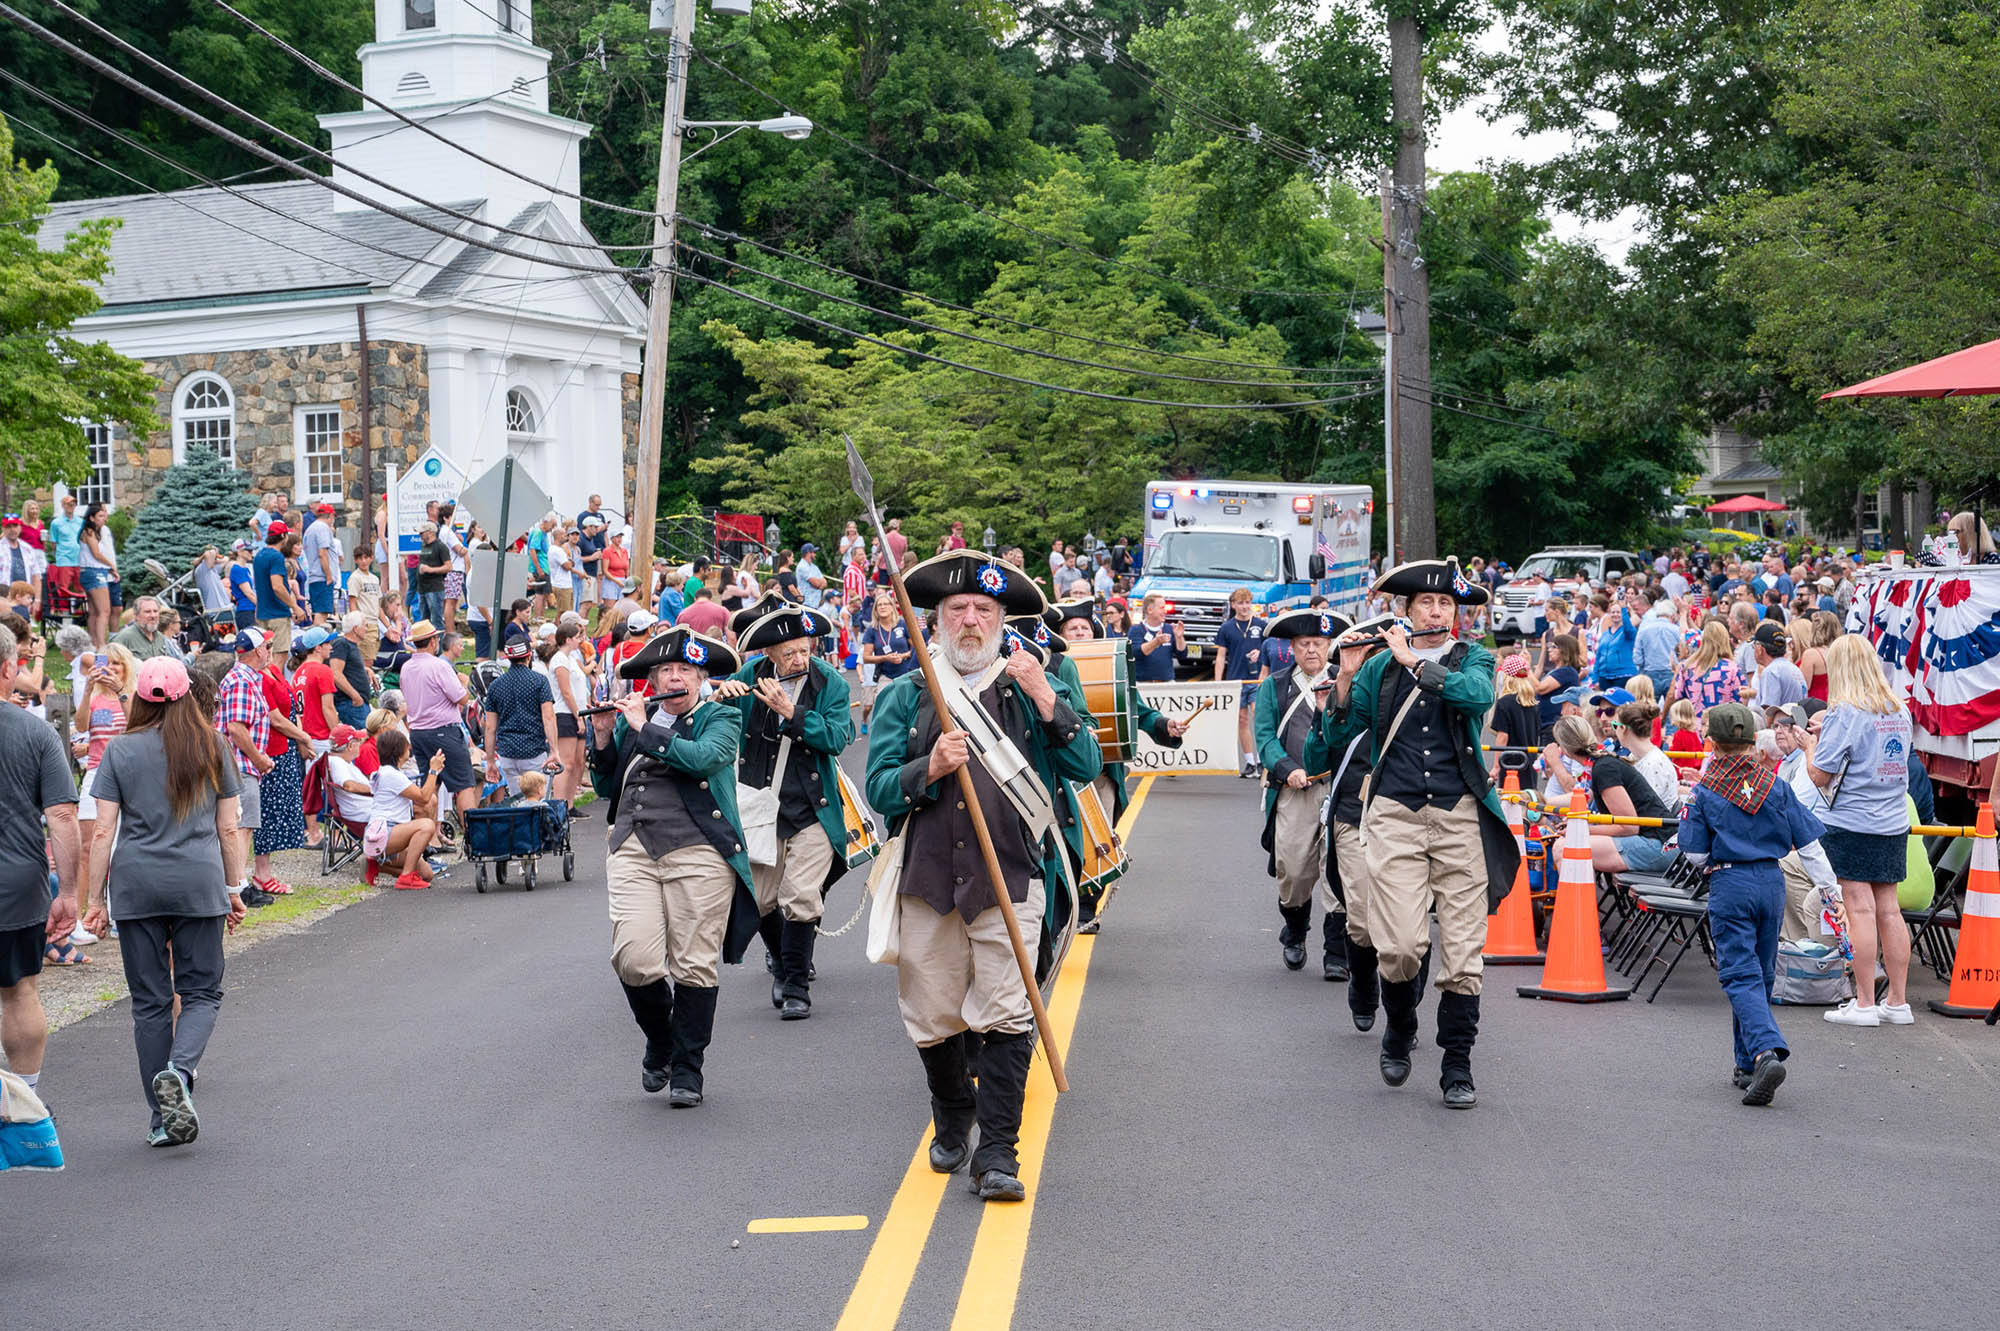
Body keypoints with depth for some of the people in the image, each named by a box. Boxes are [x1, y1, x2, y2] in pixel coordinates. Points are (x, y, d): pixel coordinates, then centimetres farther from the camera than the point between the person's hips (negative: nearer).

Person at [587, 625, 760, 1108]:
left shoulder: (720, 719, 6)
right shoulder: (631, 718, 17)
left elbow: (705, 757, -15)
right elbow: (606, 787, 18)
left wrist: (645, 729, -10)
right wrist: (603, 737, 3)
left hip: (698, 850, -2)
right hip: (633, 848, 2)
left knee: (695, 966, -3)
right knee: (634, 961, -10)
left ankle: (687, 1067, 13)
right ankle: (659, 1040, 19)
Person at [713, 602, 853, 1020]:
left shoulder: (830, 683, -6)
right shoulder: (752, 674, 0)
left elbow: (838, 738, -17)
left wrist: (791, 712, -27)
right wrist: (721, 697, -16)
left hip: (810, 810, -3)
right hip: (760, 808, 3)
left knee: (800, 900, -11)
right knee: (759, 901, 10)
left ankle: (796, 986, 3)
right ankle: (785, 965, 36)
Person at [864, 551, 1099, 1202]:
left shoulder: (1034, 691, 10)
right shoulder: (904, 697, 11)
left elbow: (1086, 767, 0)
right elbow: (879, 789, 4)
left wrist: (1047, 702, -12)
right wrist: (930, 769, -15)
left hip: (1011, 881, -1)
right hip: (927, 880, 1)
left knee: (1006, 1018, -9)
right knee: (933, 1019, 8)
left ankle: (996, 1154, -4)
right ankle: (953, 1122, 34)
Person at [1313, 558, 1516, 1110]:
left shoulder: (1473, 660, 9)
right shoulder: (1379, 667, 12)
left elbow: (1479, 695, -16)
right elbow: (1337, 739, 8)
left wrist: (1415, 661, -13)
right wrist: (1344, 680, -8)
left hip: (1460, 815, 0)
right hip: (1396, 814, 0)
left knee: (1462, 949, -2)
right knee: (1401, 944, -11)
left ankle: (1457, 1066, 10)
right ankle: (1400, 1030, 19)